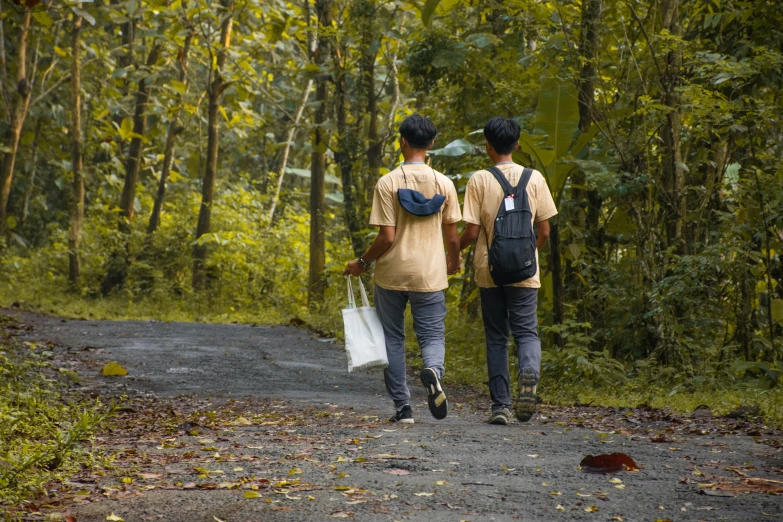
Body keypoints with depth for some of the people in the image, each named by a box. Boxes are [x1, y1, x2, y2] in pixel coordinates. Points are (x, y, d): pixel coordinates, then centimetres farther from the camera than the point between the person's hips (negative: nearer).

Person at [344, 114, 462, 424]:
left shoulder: (388, 183, -9)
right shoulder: (444, 184, -1)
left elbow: (387, 237, -12)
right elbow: (452, 236, 3)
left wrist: (361, 264, 3)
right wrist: (454, 261, 23)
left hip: (392, 274, -1)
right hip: (430, 275, 1)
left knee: (392, 339, 11)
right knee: (433, 336, 8)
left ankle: (403, 408, 10)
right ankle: (433, 370, -26)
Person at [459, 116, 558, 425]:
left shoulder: (479, 180, -5)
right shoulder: (534, 178, 0)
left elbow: (472, 231, -8)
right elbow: (544, 231, 2)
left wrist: (455, 249, 13)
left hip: (489, 271, -1)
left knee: (496, 337, 9)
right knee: (526, 330, 6)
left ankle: (501, 405, 6)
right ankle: (529, 373, -26)